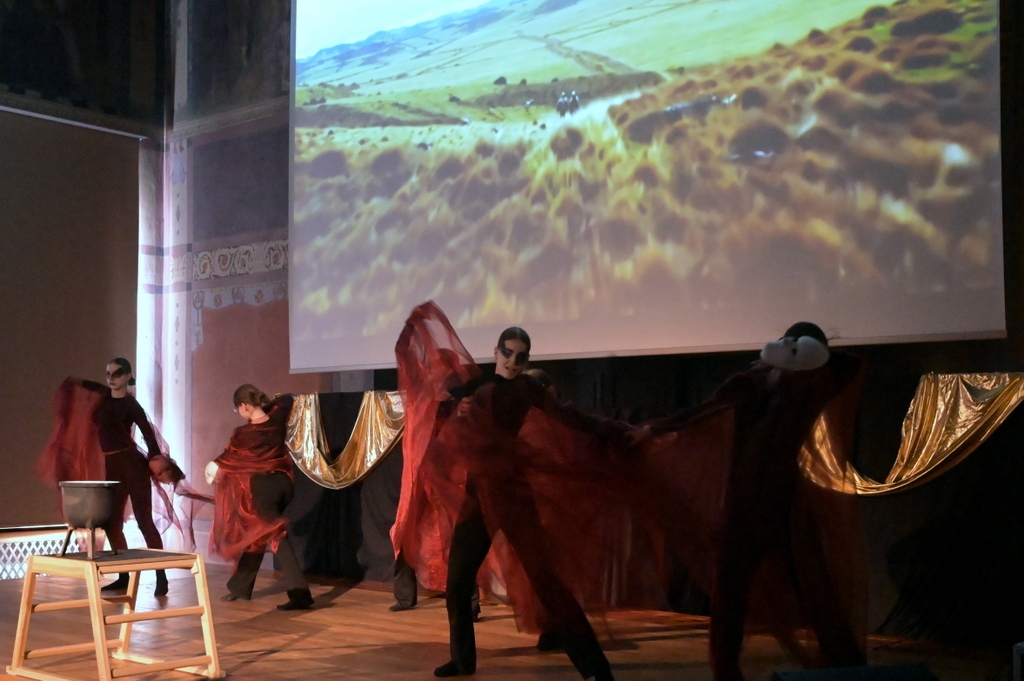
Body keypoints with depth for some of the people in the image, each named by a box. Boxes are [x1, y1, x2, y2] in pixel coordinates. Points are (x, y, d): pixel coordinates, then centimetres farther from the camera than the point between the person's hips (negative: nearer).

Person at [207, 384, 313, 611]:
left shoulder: (244, 433, -15)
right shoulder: (277, 419, -1)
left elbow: (228, 458, 5)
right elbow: (286, 399, 22)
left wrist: (212, 467, 23)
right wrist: (265, 406, 16)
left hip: (263, 486, -7)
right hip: (283, 482, 7)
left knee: (276, 537, -7)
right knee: (256, 534, 19)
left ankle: (300, 594, -14)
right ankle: (241, 586, 32)